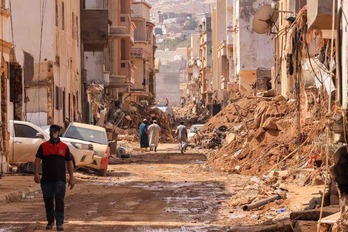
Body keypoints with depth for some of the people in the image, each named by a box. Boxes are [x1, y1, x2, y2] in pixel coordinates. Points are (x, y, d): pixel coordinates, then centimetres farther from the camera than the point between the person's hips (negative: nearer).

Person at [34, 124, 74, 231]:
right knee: (48, 201, 9)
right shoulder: (43, 146, 5)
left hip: (60, 179, -1)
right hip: (46, 179, 1)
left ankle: (60, 223, -6)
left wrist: (71, 178, 3)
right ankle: (50, 221, 25)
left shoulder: (64, 147, 6)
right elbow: (37, 159, -1)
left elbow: (69, 162, 7)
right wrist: (36, 173, -15)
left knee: (59, 201, -8)